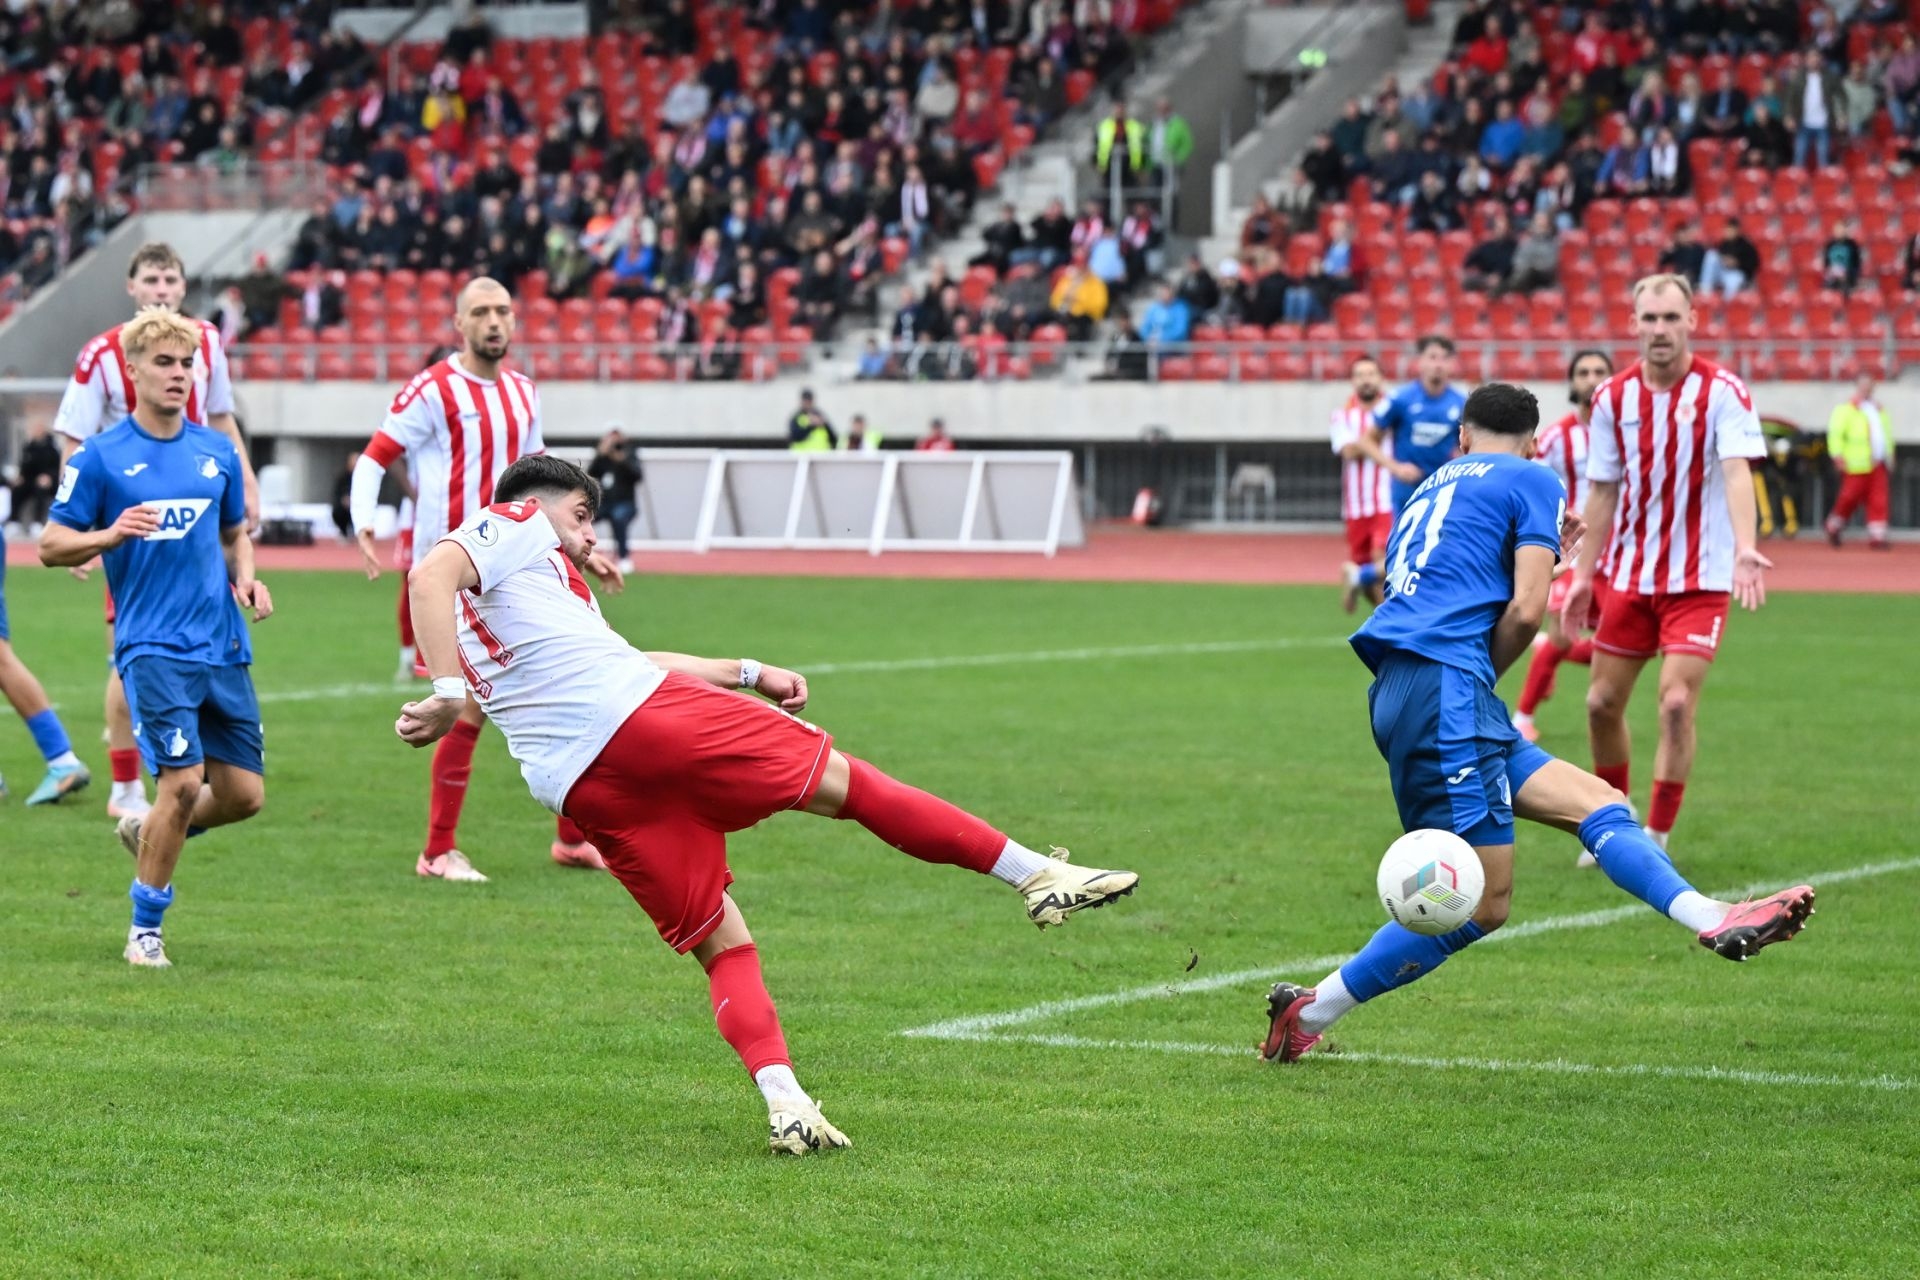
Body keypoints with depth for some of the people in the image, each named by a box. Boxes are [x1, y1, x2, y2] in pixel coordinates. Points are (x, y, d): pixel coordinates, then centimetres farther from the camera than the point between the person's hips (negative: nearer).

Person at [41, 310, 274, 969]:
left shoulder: (218, 451, 11)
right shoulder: (99, 457, -2)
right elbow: (51, 545, 0)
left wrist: (246, 579, 3)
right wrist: (112, 534, -19)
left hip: (224, 648, 5)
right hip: (153, 647, -5)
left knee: (244, 795, 3)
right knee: (184, 781, -16)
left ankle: (147, 831, 33)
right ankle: (144, 931, 0)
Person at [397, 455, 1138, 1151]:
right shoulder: (516, 525, 10)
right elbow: (430, 575, -13)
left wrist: (749, 674, 35)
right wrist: (450, 693, -22)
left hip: (584, 795, 8)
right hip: (639, 714, -8)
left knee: (721, 946, 11)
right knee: (841, 782, 4)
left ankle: (785, 1105, -6)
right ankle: (1036, 876, 8)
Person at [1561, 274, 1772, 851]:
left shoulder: (1723, 391, -11)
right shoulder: (1612, 397, 1)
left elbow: (1737, 472, -24)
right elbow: (1602, 491, 9)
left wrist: (1744, 549, -39)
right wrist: (1584, 574, 7)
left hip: (1698, 578, -4)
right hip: (1628, 576, 4)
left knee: (1677, 704, -14)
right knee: (1603, 702, 8)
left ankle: (1655, 842, -2)